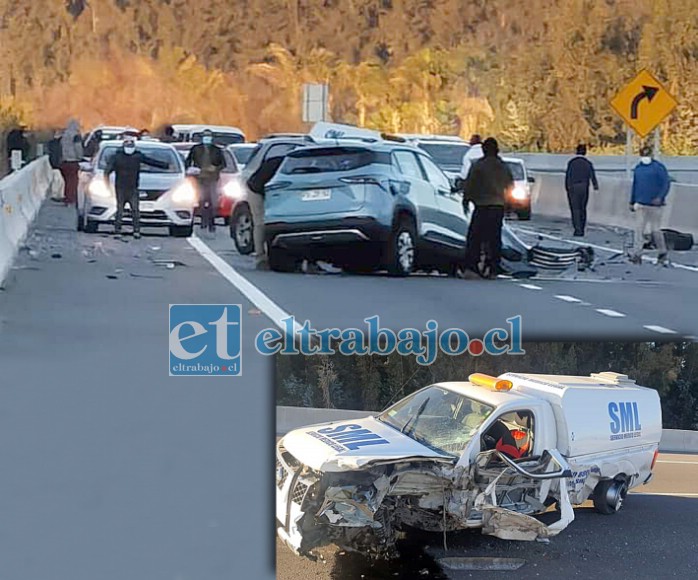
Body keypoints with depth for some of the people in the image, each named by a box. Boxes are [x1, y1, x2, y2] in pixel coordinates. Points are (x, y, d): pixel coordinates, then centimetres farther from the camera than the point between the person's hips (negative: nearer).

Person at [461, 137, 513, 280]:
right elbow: (510, 186, 20)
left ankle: (470, 268, -14)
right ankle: (493, 270, 6)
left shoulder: (478, 166, -7)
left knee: (475, 237, -4)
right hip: (499, 206, 5)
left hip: (482, 206, -5)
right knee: (495, 238, 8)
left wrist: (466, 200, 6)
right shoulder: (503, 167, 10)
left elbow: (469, 184, -6)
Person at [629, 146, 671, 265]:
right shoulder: (638, 168, 11)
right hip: (641, 205, 5)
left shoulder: (658, 167, -5)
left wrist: (660, 197, -21)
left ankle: (663, 254, 17)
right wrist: (632, 202, 18)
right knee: (639, 229, -2)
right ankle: (636, 255, -2)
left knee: (655, 230, 2)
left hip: (655, 205, -5)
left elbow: (666, 183, -8)